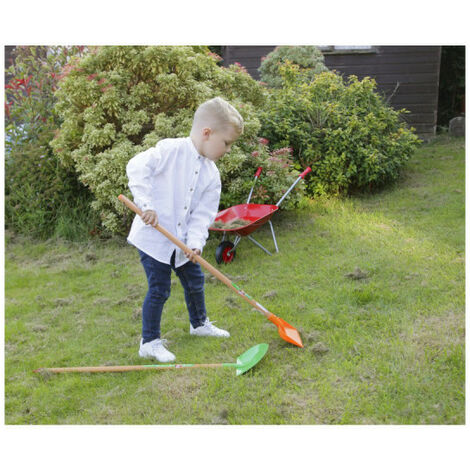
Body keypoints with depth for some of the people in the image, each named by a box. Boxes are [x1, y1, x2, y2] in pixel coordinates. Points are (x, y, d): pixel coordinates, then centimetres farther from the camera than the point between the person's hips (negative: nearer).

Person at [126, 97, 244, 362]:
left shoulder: (212, 174, 3)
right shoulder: (170, 150, -16)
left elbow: (204, 213, 0)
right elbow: (137, 167, -24)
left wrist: (195, 242, -14)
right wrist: (146, 204, -29)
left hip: (181, 242, 7)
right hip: (153, 237, -7)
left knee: (195, 281, 19)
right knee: (159, 290, -1)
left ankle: (199, 323, 44)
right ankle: (150, 342, 16)